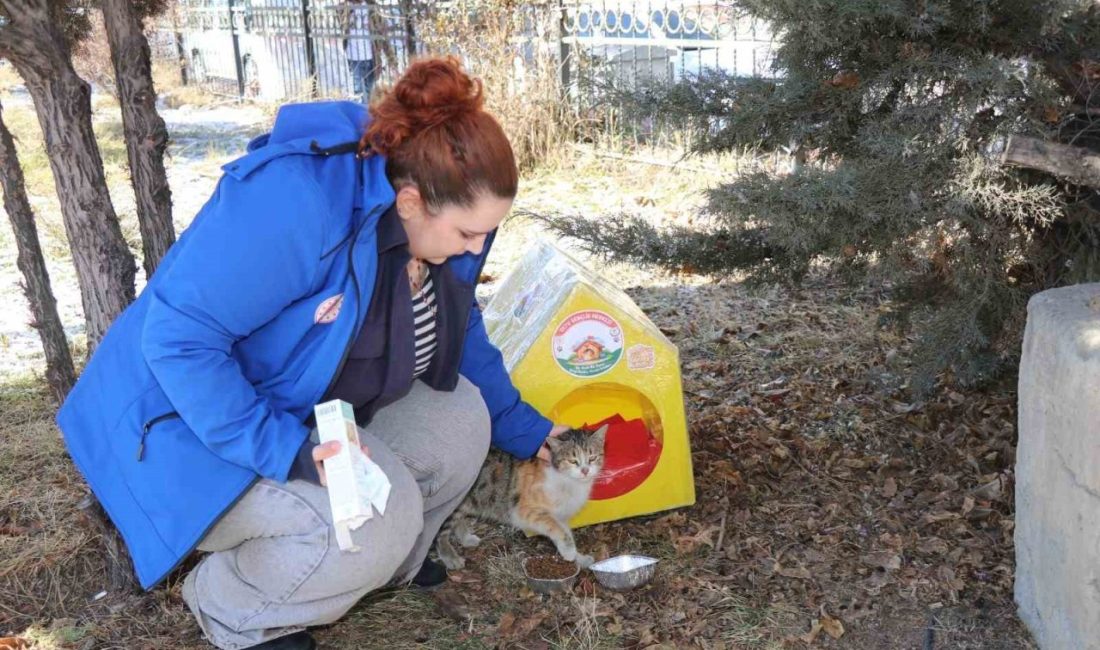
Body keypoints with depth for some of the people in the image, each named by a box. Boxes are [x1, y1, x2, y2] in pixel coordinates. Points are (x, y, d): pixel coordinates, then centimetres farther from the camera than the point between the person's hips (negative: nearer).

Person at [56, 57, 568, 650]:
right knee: (376, 515, -28)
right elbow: (177, 338, -33)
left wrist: (521, 428, 15)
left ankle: (384, 560, 16)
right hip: (193, 422, -8)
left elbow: (459, 334, 13)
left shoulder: (436, 221, -6)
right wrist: (287, 451, -37)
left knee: (458, 419, -8)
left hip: (312, 410, 8)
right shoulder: (293, 202, -34)